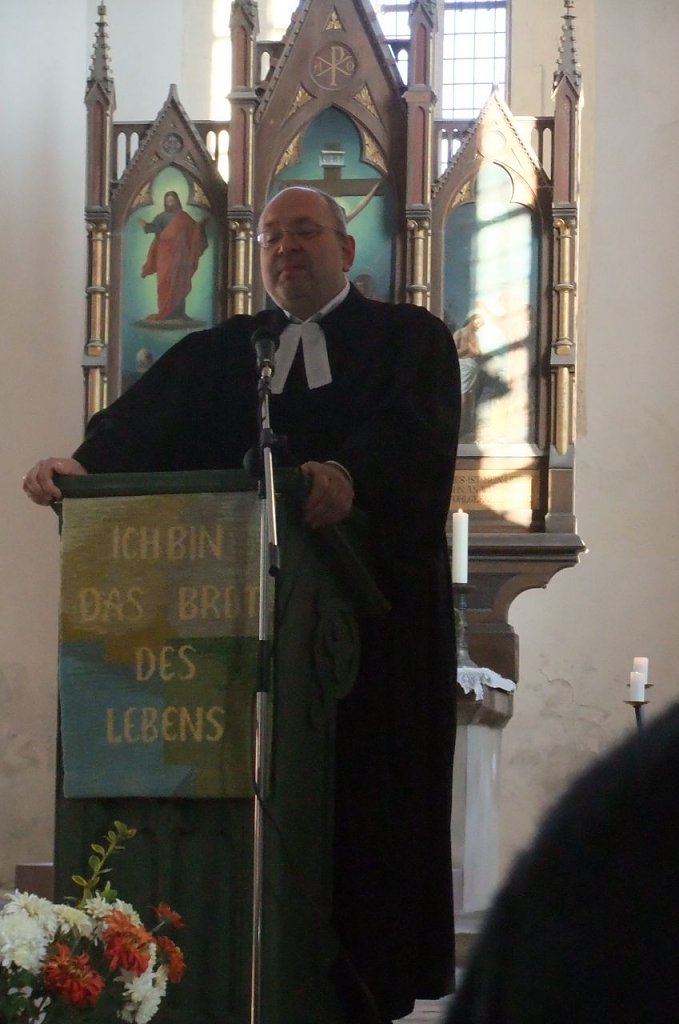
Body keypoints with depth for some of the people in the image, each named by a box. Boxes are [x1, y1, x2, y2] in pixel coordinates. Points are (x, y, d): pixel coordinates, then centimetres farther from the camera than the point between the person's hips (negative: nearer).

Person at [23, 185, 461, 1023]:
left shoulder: (410, 340, 6)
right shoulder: (221, 354, 17)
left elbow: (413, 428, -15)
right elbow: (145, 420, 0)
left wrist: (352, 477, -37)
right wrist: (83, 464, -23)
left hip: (374, 627, -3)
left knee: (367, 810, -4)